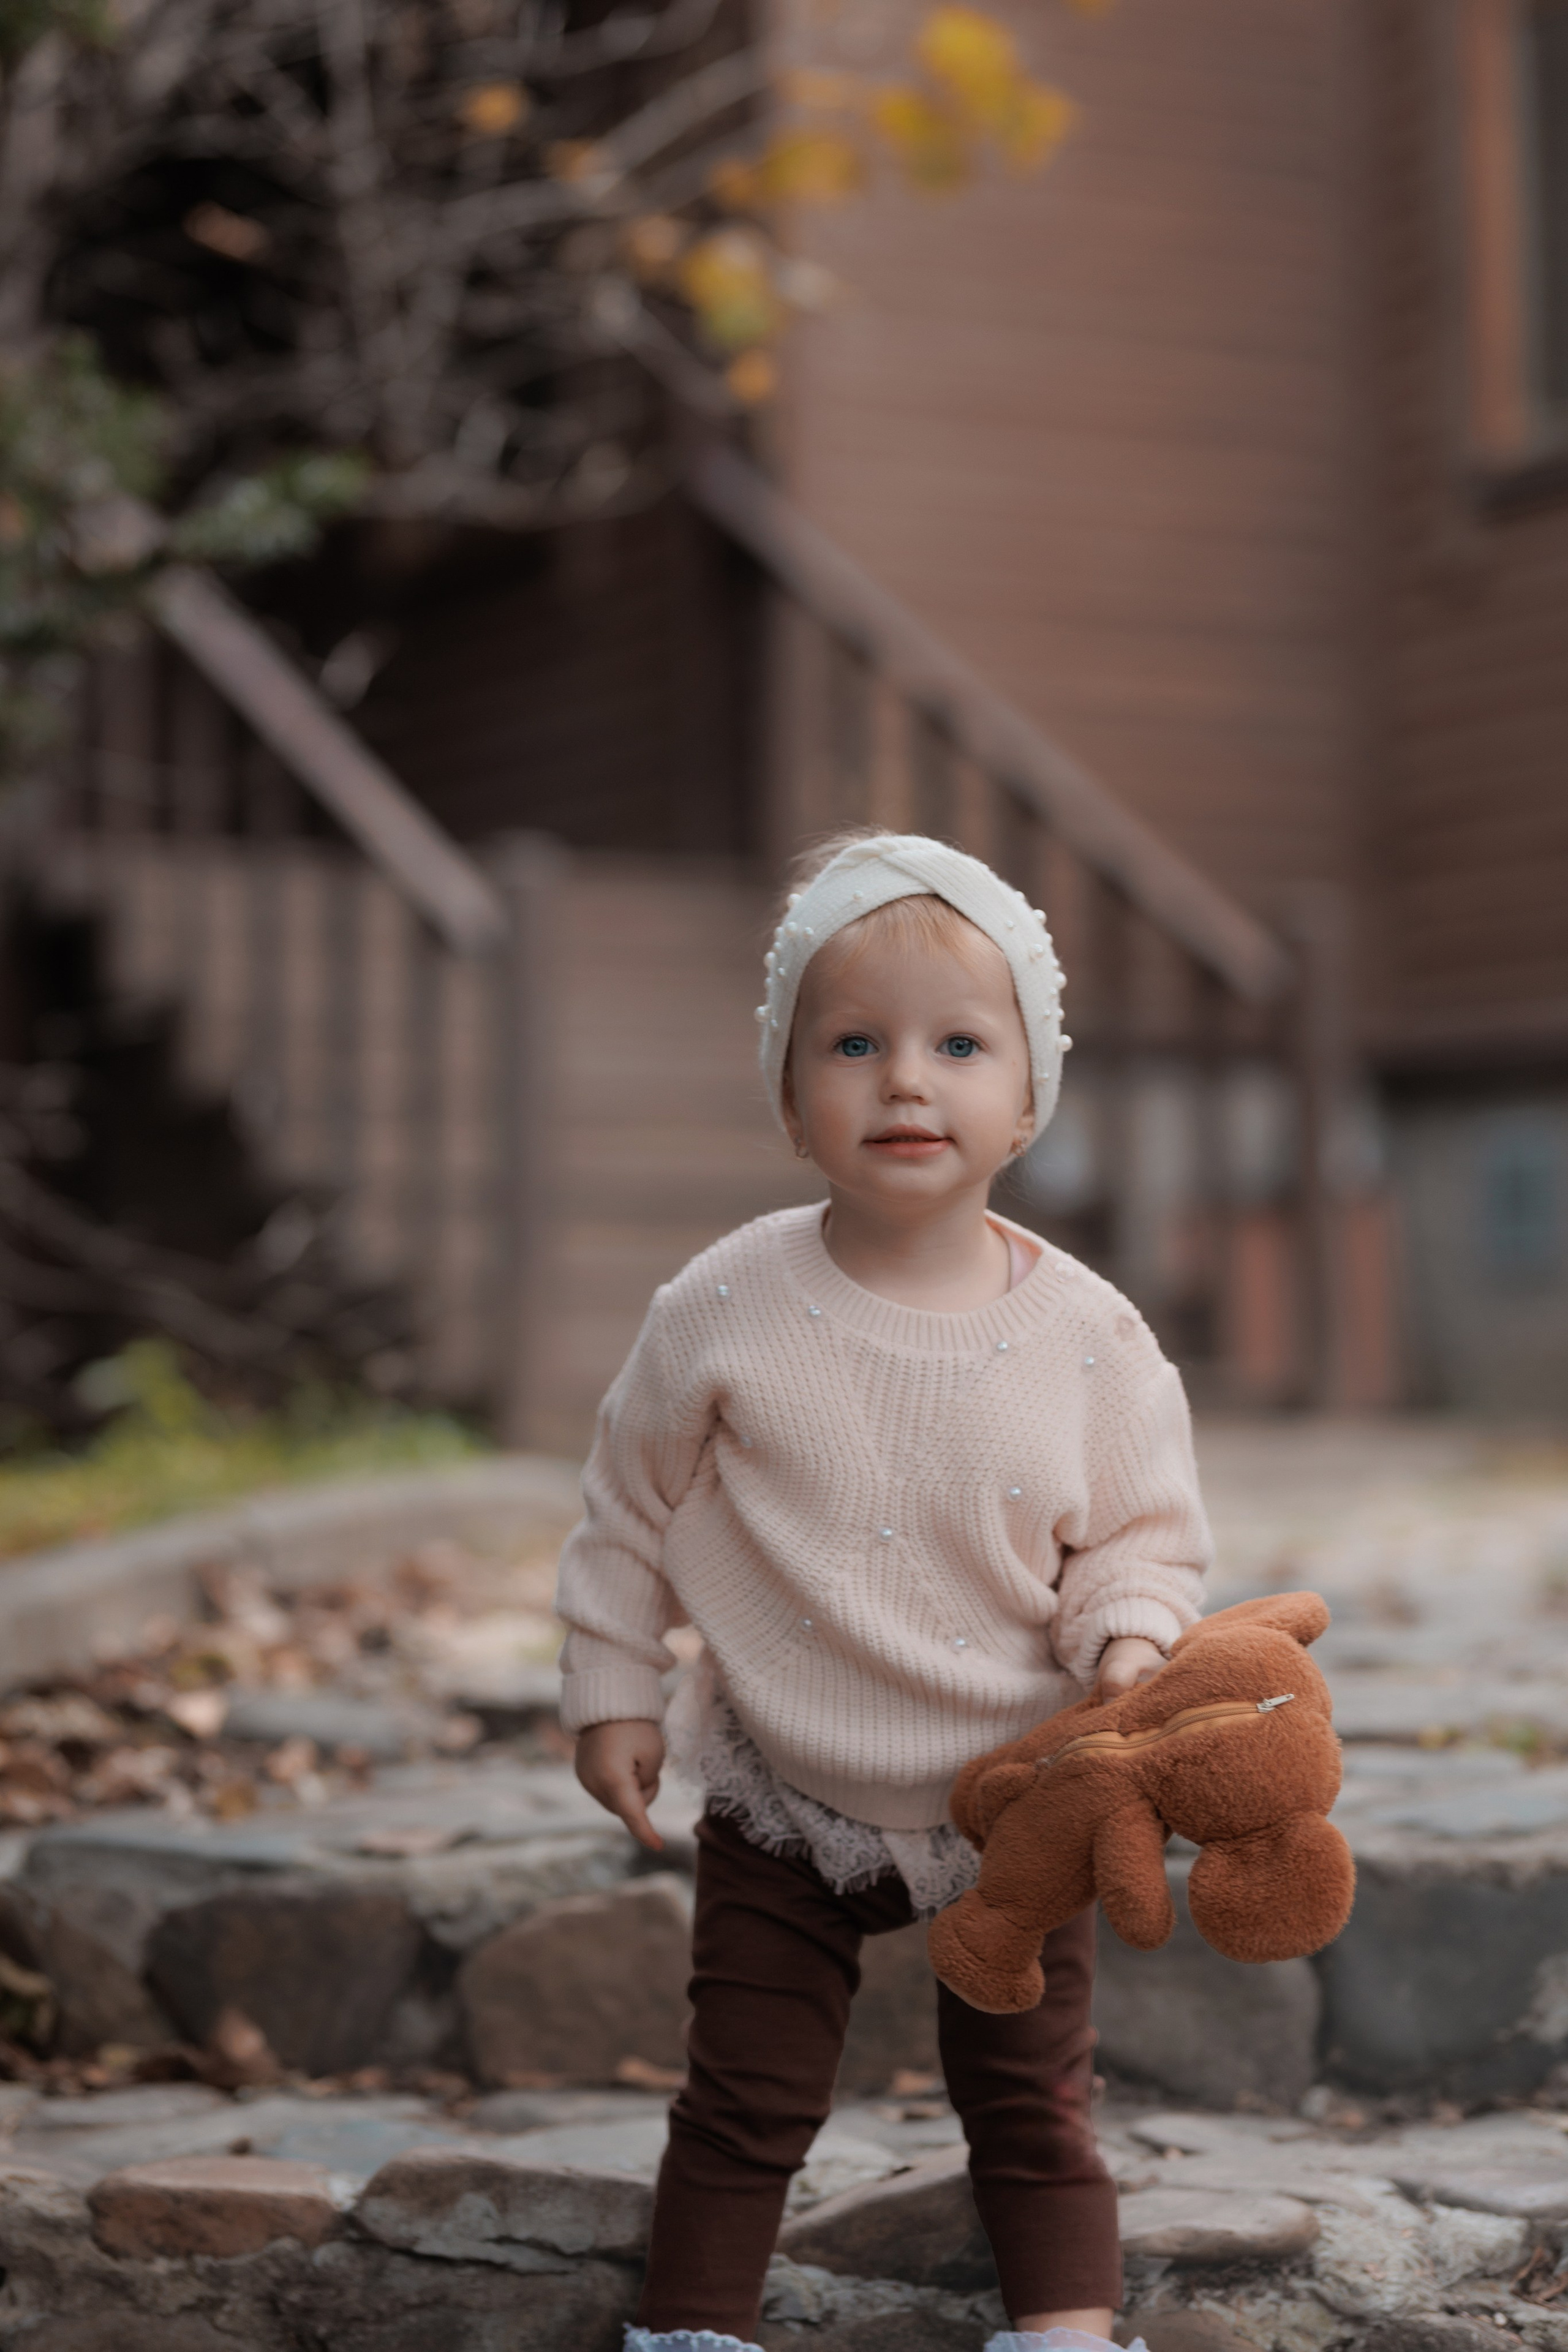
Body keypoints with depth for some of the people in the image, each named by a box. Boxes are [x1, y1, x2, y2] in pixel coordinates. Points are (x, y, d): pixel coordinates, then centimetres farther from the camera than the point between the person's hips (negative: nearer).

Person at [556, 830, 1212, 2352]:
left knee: (1032, 2100, 13)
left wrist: (1129, 1640, -21)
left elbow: (1142, 1535, -2)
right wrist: (611, 1689, 2)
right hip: (786, 1802, 0)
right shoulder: (727, 1310, -13)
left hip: (1011, 1809, 1)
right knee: (747, 2099, 7)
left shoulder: (1089, 1339, -12)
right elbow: (631, 1508, 0)